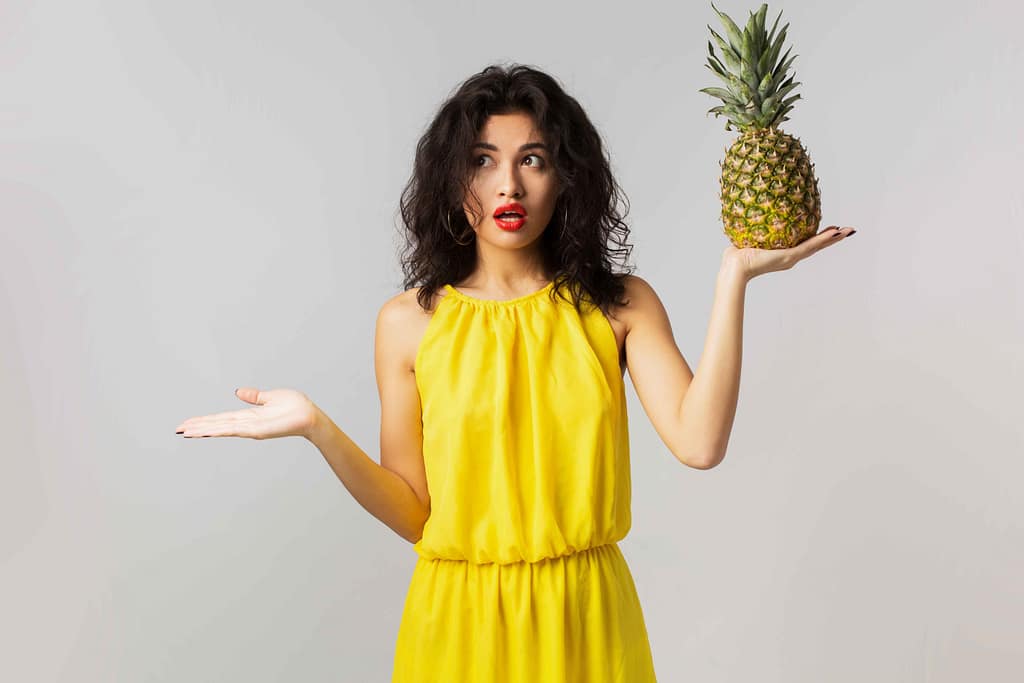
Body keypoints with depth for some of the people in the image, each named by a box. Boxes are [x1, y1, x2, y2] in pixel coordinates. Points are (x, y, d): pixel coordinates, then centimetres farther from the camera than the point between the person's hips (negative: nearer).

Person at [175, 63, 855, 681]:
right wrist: (318, 427, -18)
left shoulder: (620, 306, -3)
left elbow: (699, 442, -18)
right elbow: (414, 513, -4)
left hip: (586, 621, 1)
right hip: (459, 620, 0)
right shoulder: (410, 322, -4)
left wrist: (734, 277, -18)